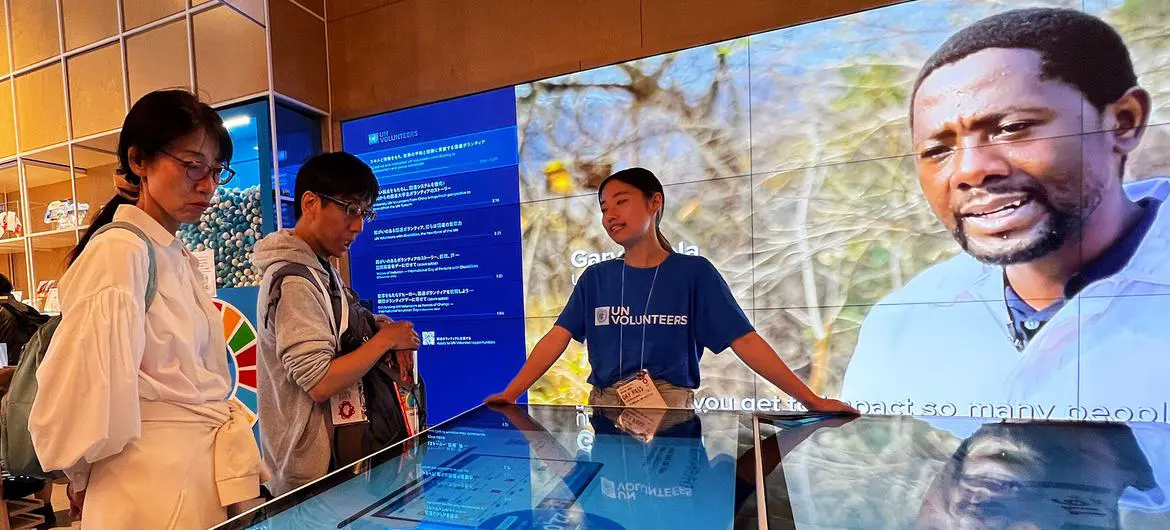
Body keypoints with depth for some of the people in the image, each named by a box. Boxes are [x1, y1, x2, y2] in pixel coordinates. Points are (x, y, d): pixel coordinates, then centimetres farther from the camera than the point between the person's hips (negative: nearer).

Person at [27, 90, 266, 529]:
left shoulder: (180, 259, 10)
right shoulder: (119, 251, -16)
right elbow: (81, 392, -19)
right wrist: (85, 478, -3)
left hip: (212, 477, 7)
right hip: (157, 489, -7)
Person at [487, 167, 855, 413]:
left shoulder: (694, 272, 0)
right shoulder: (595, 278, 8)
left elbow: (744, 341, -2)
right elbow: (557, 338, 1)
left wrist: (811, 400, -7)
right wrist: (509, 395, -9)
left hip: (671, 411, -2)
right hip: (605, 408, 2)